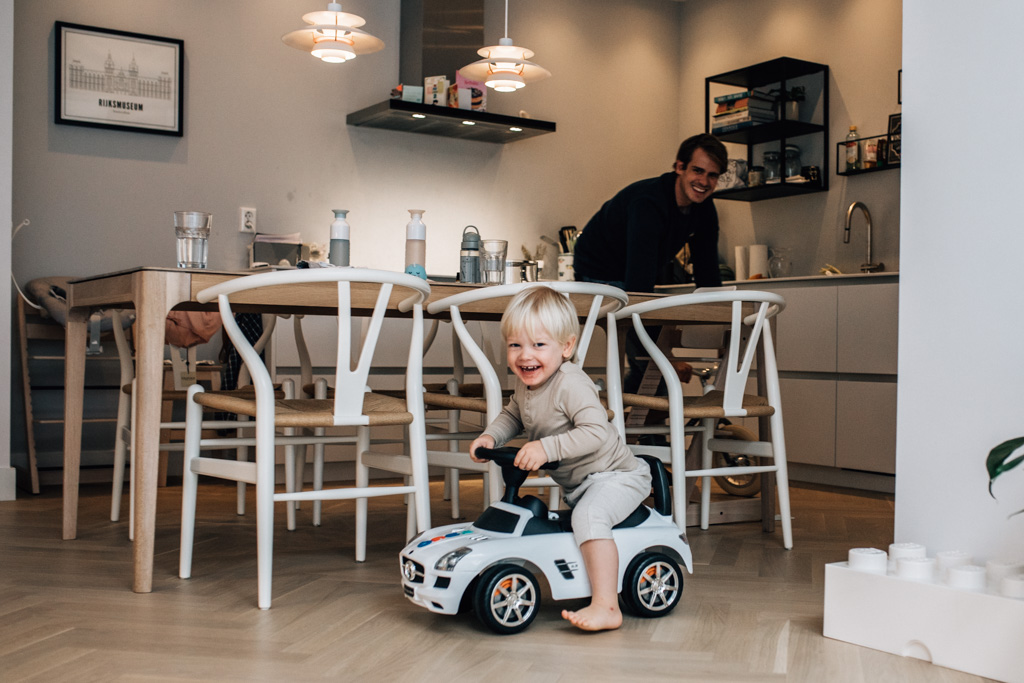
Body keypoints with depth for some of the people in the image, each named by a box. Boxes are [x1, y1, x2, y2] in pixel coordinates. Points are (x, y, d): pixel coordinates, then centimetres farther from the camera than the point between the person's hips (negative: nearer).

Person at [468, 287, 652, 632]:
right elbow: (513, 415, 19)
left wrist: (547, 448, -42)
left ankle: (606, 606, -31)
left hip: (615, 475, -10)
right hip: (574, 484, 10)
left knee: (589, 514, -31)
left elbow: (596, 432, -36)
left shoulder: (571, 384, -27)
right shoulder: (525, 384, 0)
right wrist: (491, 436, 0)